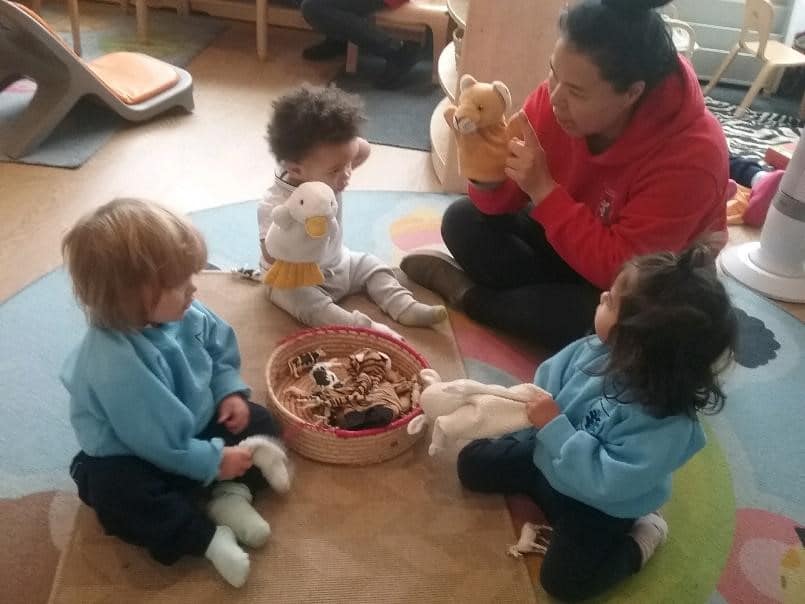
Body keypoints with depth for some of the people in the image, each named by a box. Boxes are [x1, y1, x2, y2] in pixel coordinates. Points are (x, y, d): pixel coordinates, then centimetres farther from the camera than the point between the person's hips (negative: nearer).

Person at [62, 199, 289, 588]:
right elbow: (159, 442, -32)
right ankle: (208, 537, -26)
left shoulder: (183, 314, -15)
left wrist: (230, 392, -8)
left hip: (192, 425, 7)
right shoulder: (117, 365, -39)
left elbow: (219, 348, 7)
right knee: (117, 494, -34)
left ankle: (232, 495, -7)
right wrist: (214, 461, -22)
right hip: (134, 456, -7)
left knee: (258, 421, 0)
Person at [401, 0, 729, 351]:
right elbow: (501, 205, -10)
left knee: (583, 318, -35)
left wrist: (542, 188, -37)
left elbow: (619, 271, -34)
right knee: (463, 221, -7)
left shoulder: (691, 155, -33)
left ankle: (471, 295, -8)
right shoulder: (561, 93, -18)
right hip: (570, 240, 5)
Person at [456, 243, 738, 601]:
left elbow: (606, 482, -37)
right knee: (473, 463, 9)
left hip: (601, 504, -5)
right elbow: (545, 384, -3)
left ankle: (643, 537, 10)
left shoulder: (667, 426, -38)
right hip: (549, 457, 6)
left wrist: (554, 427, -36)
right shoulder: (595, 350, -21)